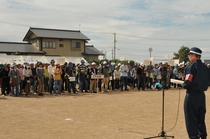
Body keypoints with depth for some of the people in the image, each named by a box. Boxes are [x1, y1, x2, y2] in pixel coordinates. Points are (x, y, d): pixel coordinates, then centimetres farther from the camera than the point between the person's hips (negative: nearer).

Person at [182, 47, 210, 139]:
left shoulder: (192, 67, -14)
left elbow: (187, 83, -20)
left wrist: (183, 85, 1)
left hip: (192, 95, -7)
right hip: (201, 94, 8)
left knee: (191, 119, 2)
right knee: (200, 118, 19)